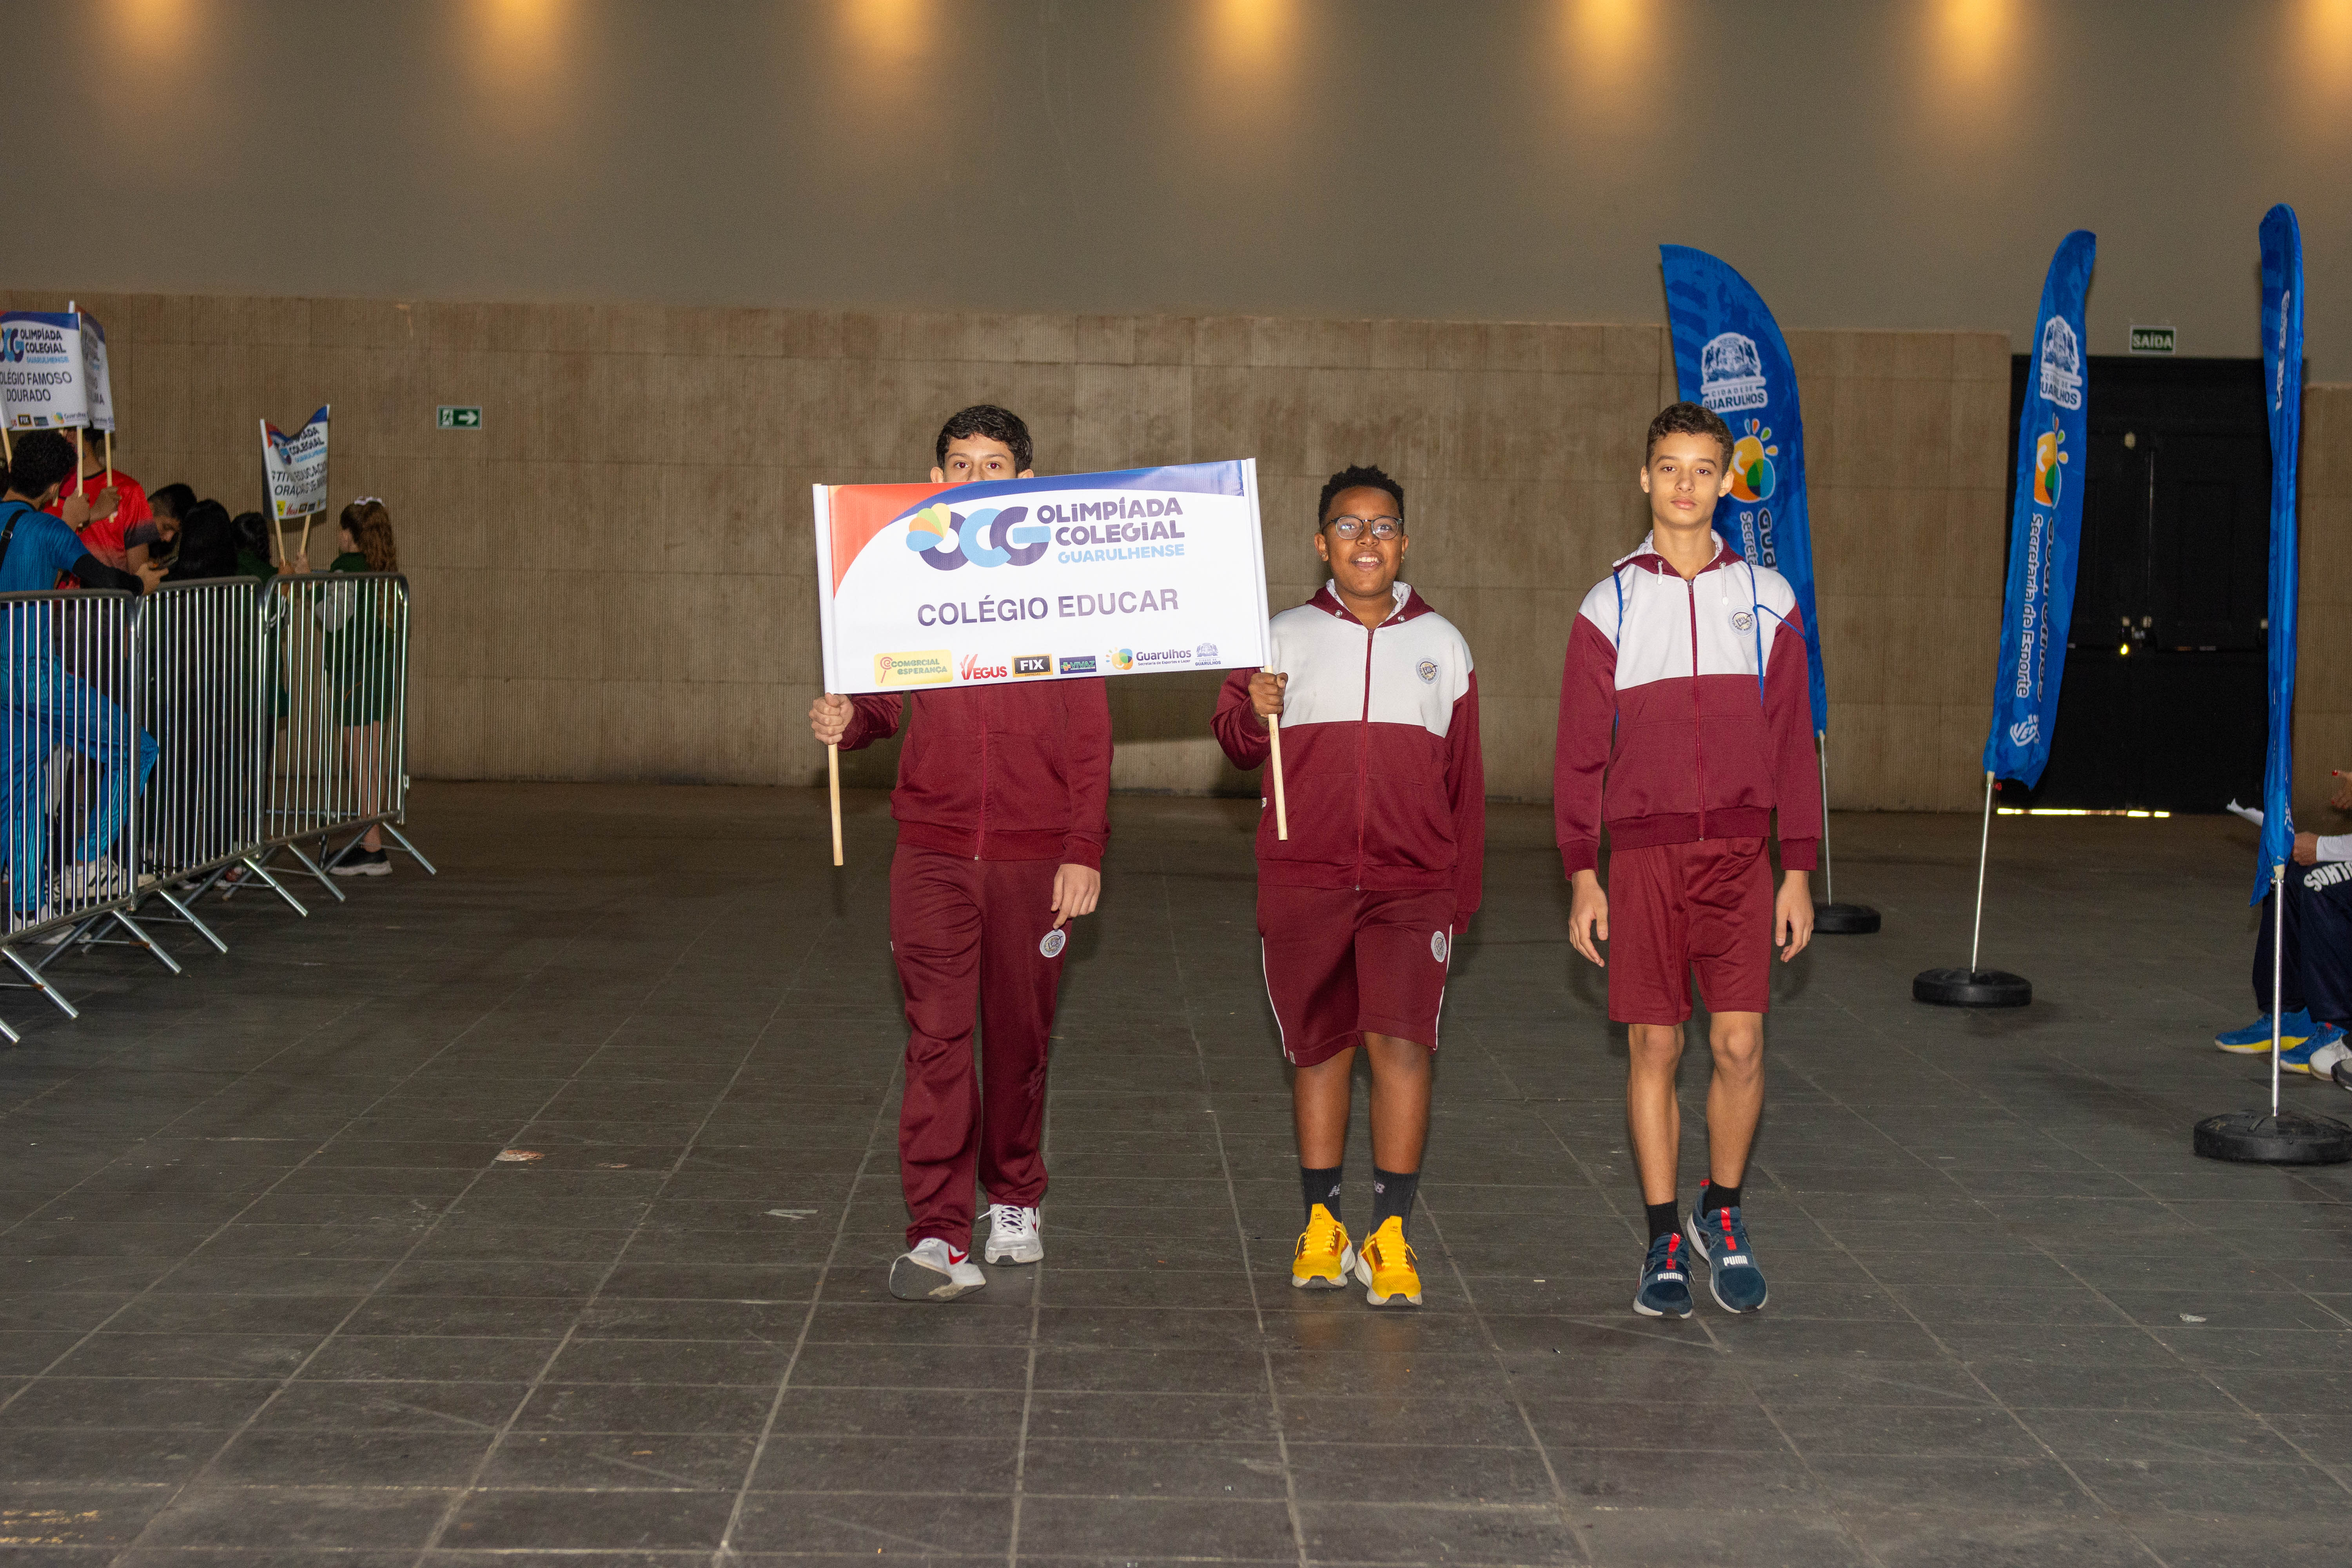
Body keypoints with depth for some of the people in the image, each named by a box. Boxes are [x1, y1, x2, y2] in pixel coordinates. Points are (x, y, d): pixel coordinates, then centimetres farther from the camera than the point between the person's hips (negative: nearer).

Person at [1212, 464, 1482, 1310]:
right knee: (1319, 1048, 7)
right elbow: (1236, 740, 6)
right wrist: (1254, 711, -17)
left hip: (1412, 883, 0)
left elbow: (1465, 780, 13)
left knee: (1401, 1042, -11)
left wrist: (1463, 891, 12)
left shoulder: (1442, 644, 9)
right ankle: (1322, 1226, 18)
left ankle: (1390, 1238, -5)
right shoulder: (1285, 637, 6)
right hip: (1303, 881, 0)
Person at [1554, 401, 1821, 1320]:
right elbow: (1579, 751, 5)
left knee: (1740, 1045, -4)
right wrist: (1582, 876, 0)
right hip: (1642, 854, 0)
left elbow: (1793, 743, 8)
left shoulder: (1766, 600, 7)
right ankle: (1665, 1240, 12)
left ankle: (1722, 1213, 18)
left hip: (1739, 854, 0)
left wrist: (1798, 872, 4)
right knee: (1654, 1047, 2)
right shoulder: (1611, 604, 5)